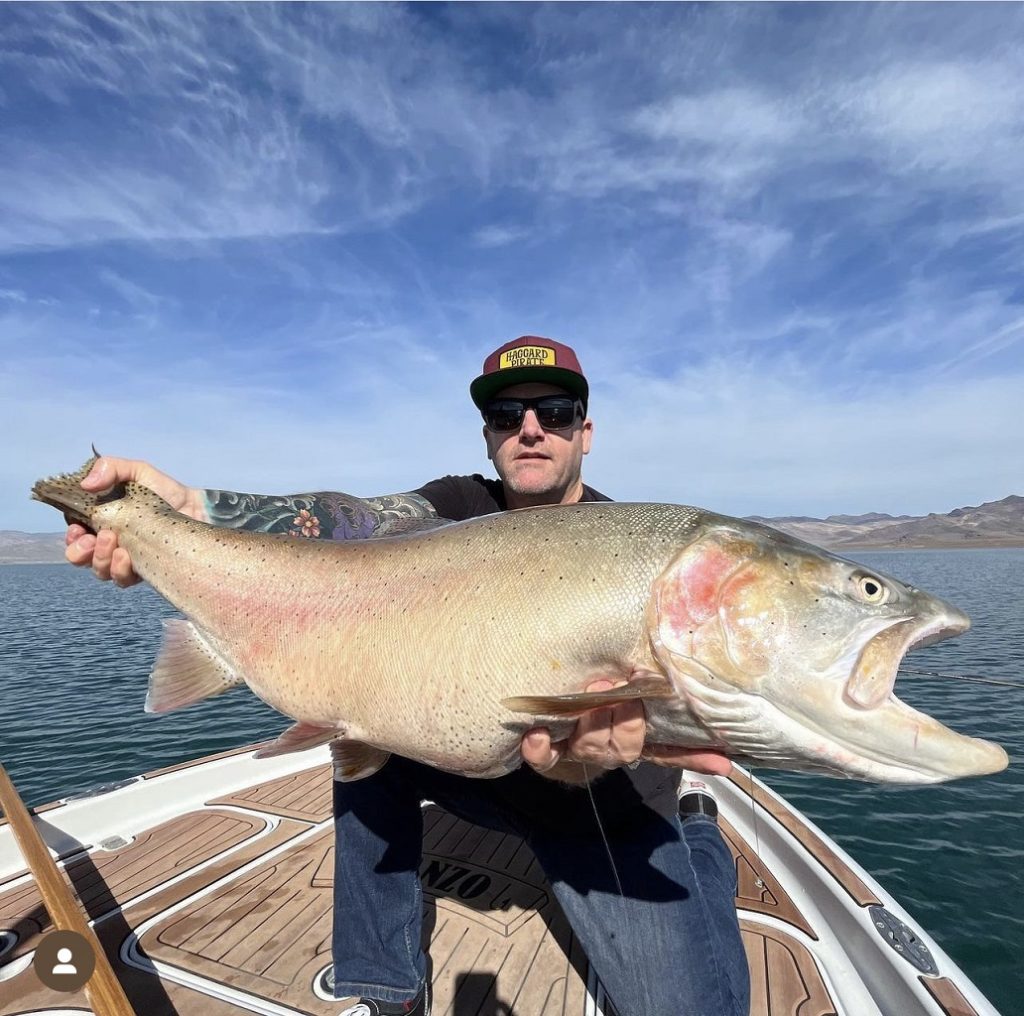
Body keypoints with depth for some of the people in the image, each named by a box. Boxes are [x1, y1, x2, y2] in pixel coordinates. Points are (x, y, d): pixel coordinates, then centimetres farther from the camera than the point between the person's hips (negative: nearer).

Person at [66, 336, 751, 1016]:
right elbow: (360, 523, -27)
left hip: (617, 807, -3)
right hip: (492, 764, 4)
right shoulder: (463, 506, -8)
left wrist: (593, 748, -51)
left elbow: (623, 691, -27)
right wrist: (192, 510, -42)